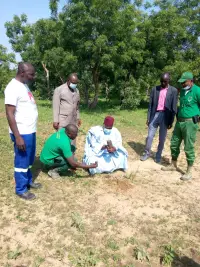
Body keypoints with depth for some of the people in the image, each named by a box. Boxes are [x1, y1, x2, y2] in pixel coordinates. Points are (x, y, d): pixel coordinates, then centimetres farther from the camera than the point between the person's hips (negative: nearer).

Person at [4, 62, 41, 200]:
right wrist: (17, 137, -22)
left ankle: (28, 181, 37)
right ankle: (21, 189, 20)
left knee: (29, 160, 20)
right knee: (22, 162, 5)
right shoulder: (13, 87, -17)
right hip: (22, 133, -9)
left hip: (30, 131, 9)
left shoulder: (24, 85, 12)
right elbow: (10, 114, -20)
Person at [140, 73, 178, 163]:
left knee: (162, 139, 8)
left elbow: (174, 107, -1)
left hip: (165, 117, -1)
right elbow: (150, 104, 6)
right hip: (155, 115, 2)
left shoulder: (174, 91, -1)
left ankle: (158, 156, 23)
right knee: (150, 136, 5)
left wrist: (171, 121, -4)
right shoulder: (155, 89, 5)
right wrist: (148, 118, 2)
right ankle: (147, 153, 22)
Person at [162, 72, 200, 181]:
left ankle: (189, 172, 12)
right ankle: (173, 165, 31)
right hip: (179, 122, 8)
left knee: (189, 148, -1)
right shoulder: (183, 91, 11)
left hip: (190, 123, -7)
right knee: (174, 144, 13)